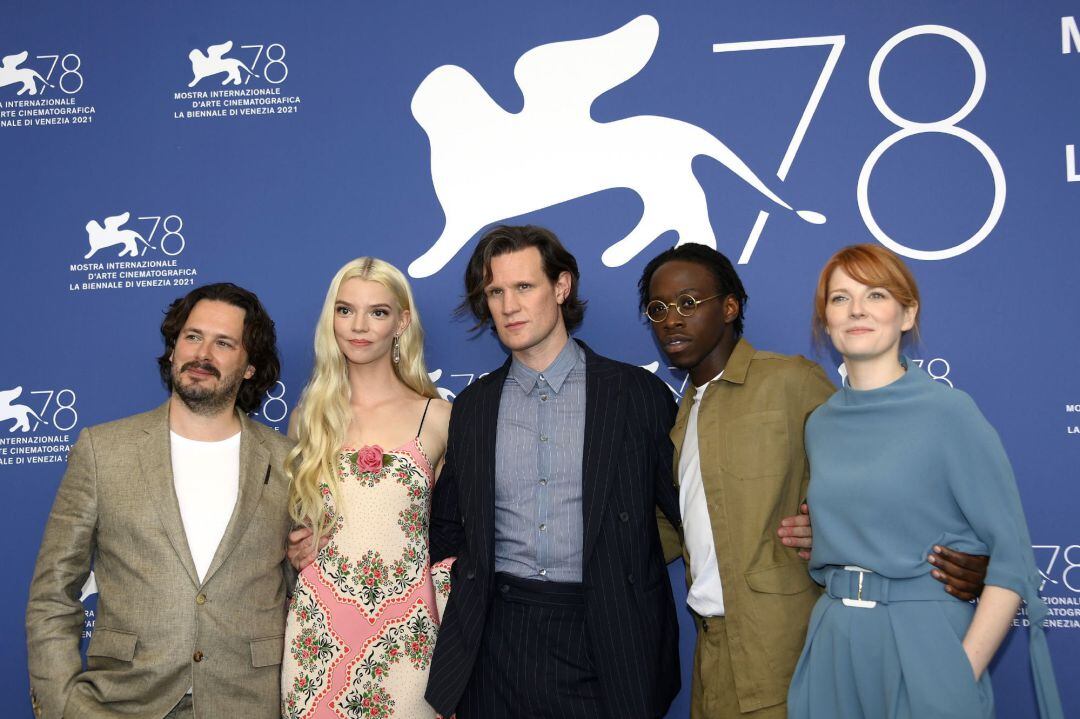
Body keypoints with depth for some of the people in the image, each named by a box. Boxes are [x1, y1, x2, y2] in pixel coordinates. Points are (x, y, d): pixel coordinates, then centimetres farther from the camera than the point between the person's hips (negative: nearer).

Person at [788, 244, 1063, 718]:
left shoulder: (949, 411, -10)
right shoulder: (819, 425, 6)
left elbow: (1012, 555, -11)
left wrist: (965, 670, -16)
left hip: (923, 644, -5)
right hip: (833, 648, 5)